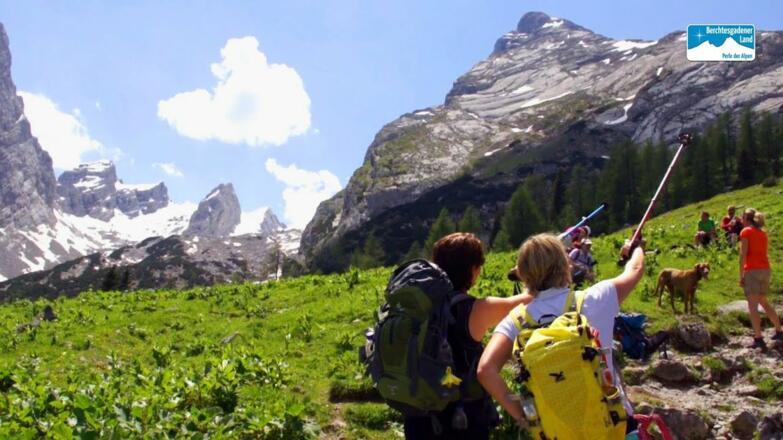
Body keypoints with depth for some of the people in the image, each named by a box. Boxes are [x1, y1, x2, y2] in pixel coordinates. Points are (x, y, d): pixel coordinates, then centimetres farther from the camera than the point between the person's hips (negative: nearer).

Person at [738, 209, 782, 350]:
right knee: (764, 302, 22)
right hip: (766, 269, 7)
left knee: (752, 306, -7)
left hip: (752, 270, -7)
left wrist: (741, 275, -11)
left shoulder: (745, 232, -6)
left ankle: (758, 339, -13)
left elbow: (743, 254, -12)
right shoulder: (762, 232, 15)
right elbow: (761, 252, 15)